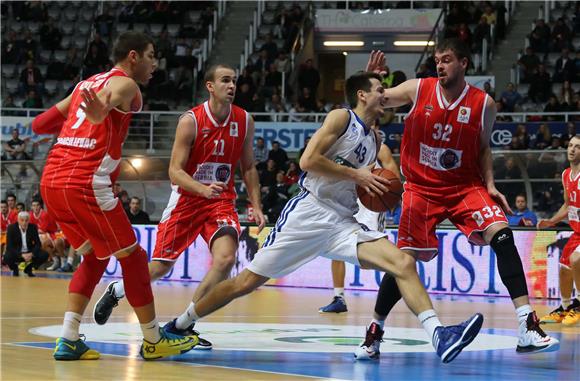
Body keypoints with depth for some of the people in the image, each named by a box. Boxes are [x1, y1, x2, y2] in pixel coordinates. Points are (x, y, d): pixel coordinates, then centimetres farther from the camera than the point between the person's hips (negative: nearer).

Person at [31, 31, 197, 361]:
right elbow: (109, 96, -26)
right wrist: (101, 111, -49)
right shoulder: (125, 83, 0)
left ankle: (69, 340, 13)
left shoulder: (86, 84, 23)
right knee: (132, 256, 6)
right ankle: (153, 340, 13)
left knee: (95, 256, 22)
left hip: (51, 182, 8)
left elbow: (40, 125, 23)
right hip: (85, 184, -8)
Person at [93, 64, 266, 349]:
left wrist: (256, 206, 1)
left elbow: (248, 168, 10)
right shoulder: (191, 121, -15)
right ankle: (115, 291, 35)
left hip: (221, 200, 3)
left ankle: (181, 325, -10)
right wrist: (203, 189, -34)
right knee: (162, 266, 3)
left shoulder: (244, 121, -2)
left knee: (226, 258, -22)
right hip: (186, 198, -3)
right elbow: (175, 172, -17)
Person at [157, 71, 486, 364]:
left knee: (404, 263, -14)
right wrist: (356, 174, -13)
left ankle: (438, 336, -28)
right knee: (247, 282, -3)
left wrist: (376, 188, 8)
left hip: (343, 223, 7)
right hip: (308, 213, -6)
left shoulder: (375, 139, 19)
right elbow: (308, 160, -15)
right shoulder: (341, 118, -3)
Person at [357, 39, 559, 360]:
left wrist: (490, 186, -2)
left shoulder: (483, 104, -4)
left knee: (502, 234, -21)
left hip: (465, 186, 0)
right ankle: (375, 331, 17)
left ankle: (528, 327, -25)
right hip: (422, 188, 0)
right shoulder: (417, 89, -6)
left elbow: (483, 148, 10)